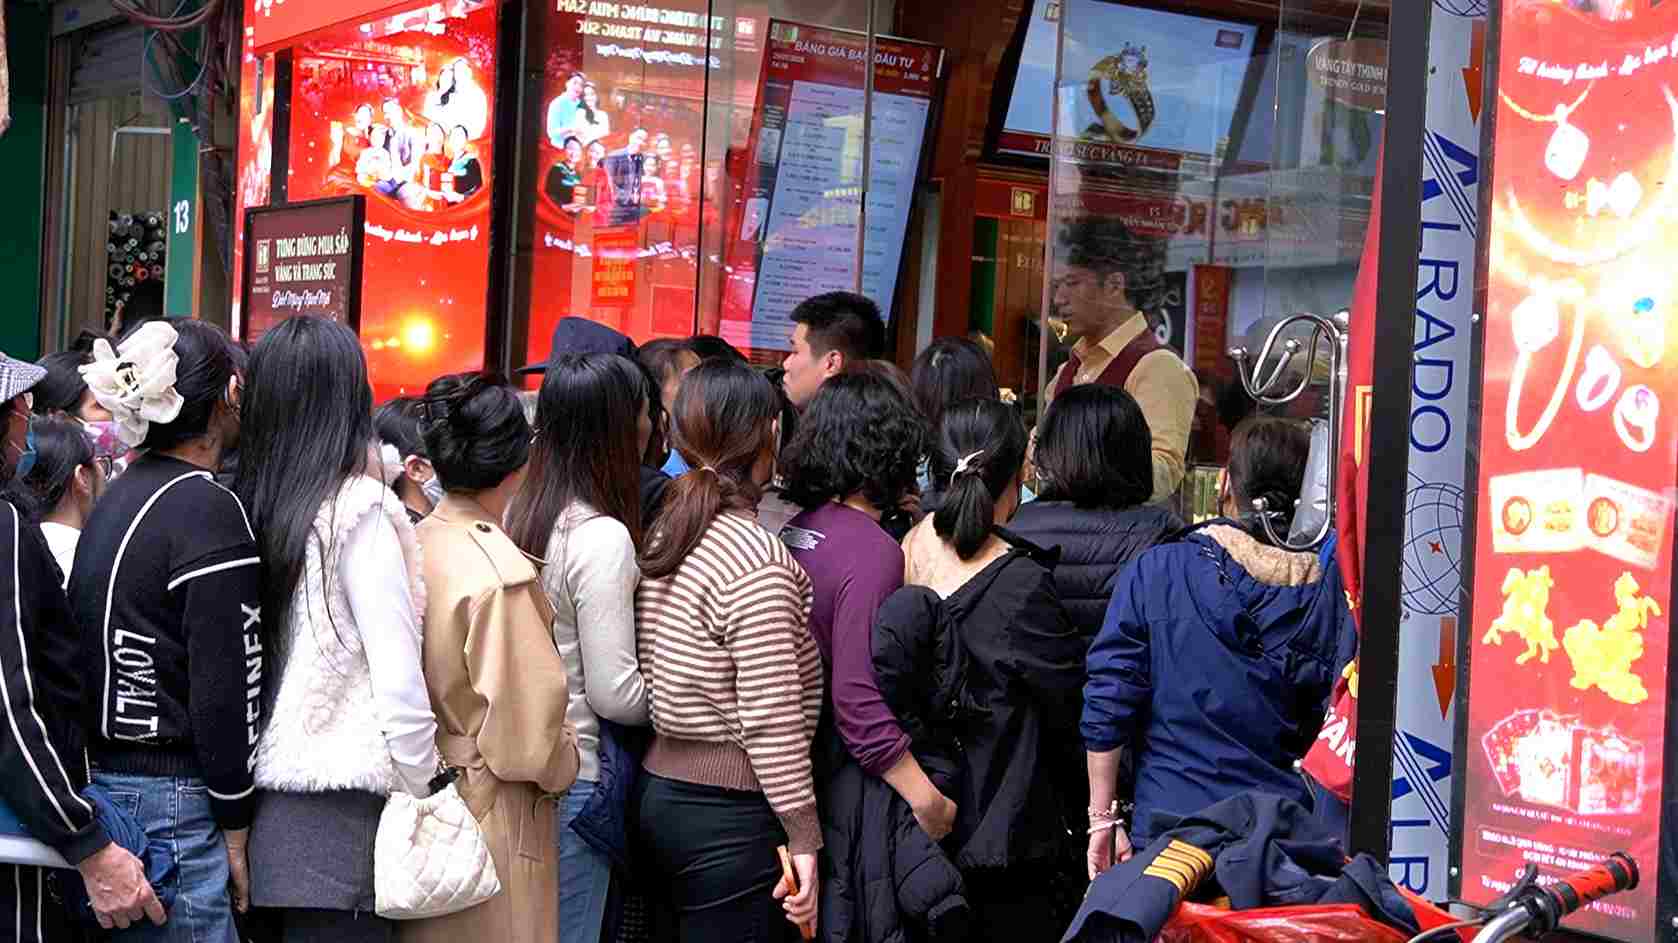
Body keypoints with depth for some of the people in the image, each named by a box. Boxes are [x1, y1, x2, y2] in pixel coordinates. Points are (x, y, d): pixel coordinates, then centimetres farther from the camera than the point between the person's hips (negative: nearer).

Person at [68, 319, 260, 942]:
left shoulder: (116, 498, 12)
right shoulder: (209, 511, -14)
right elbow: (223, 689, -17)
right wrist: (235, 830, -9)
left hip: (100, 778, 9)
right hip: (174, 800, -9)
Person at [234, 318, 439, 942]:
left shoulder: (247, 504, 4)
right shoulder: (358, 508, -11)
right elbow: (398, 674, -12)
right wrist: (420, 797, -4)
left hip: (264, 793, 6)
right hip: (335, 812, -6)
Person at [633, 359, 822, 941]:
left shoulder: (664, 536, 6)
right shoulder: (756, 561, -18)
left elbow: (662, 680, 9)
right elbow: (770, 718, -19)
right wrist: (803, 838, -14)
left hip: (659, 791, 8)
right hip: (727, 817, -8)